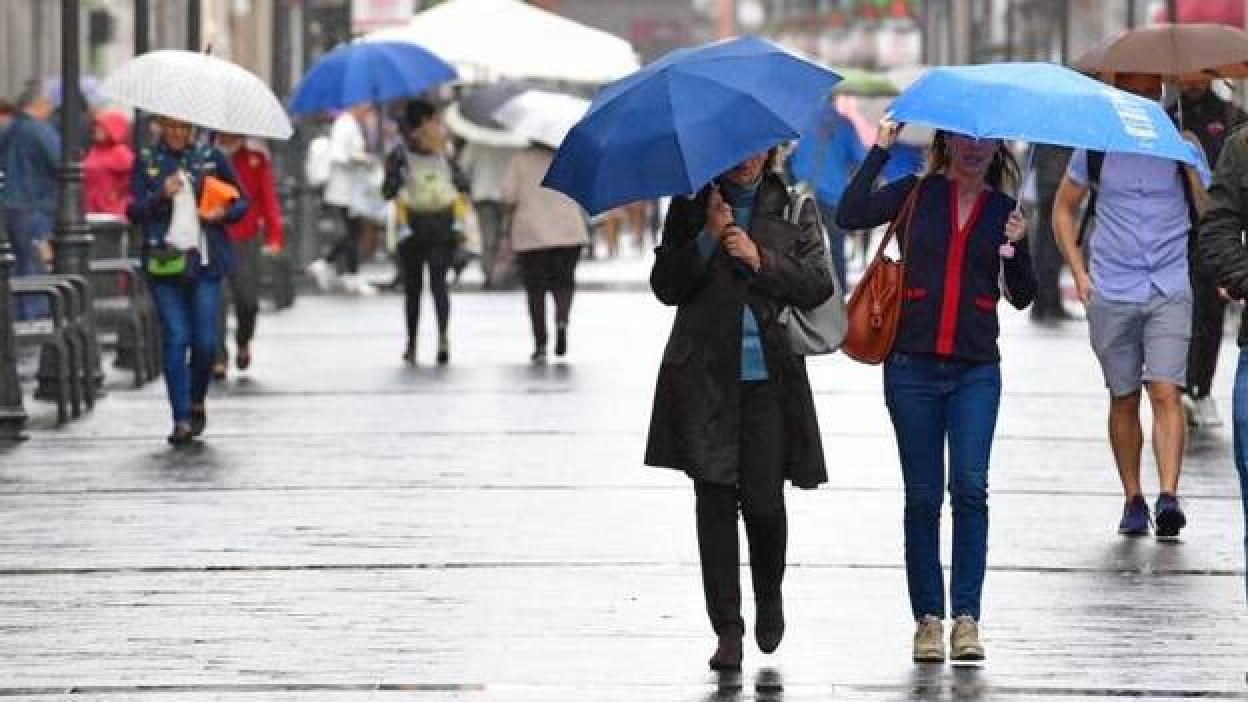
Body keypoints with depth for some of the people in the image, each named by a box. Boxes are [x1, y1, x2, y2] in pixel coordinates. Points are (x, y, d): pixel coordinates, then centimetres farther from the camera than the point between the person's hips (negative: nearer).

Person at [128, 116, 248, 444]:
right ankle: (181, 419, -4)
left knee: (205, 341, -2)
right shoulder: (147, 161, 7)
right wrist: (161, 195, -15)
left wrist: (224, 213, -6)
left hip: (205, 260, 1)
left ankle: (196, 404, 23)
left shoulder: (211, 157, 9)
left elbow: (242, 202, 15)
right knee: (175, 339, -7)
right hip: (164, 261, -1)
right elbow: (133, 211, 2)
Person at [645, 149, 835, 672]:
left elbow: (819, 287, 1)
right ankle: (728, 630, 1)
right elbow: (665, 285, 2)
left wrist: (760, 259, -10)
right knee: (715, 501, -3)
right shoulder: (690, 206, 8)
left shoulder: (792, 207, 8)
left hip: (768, 377, -1)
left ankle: (769, 596, 24)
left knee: (763, 501, -5)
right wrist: (708, 238, -9)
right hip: (704, 378, 1)